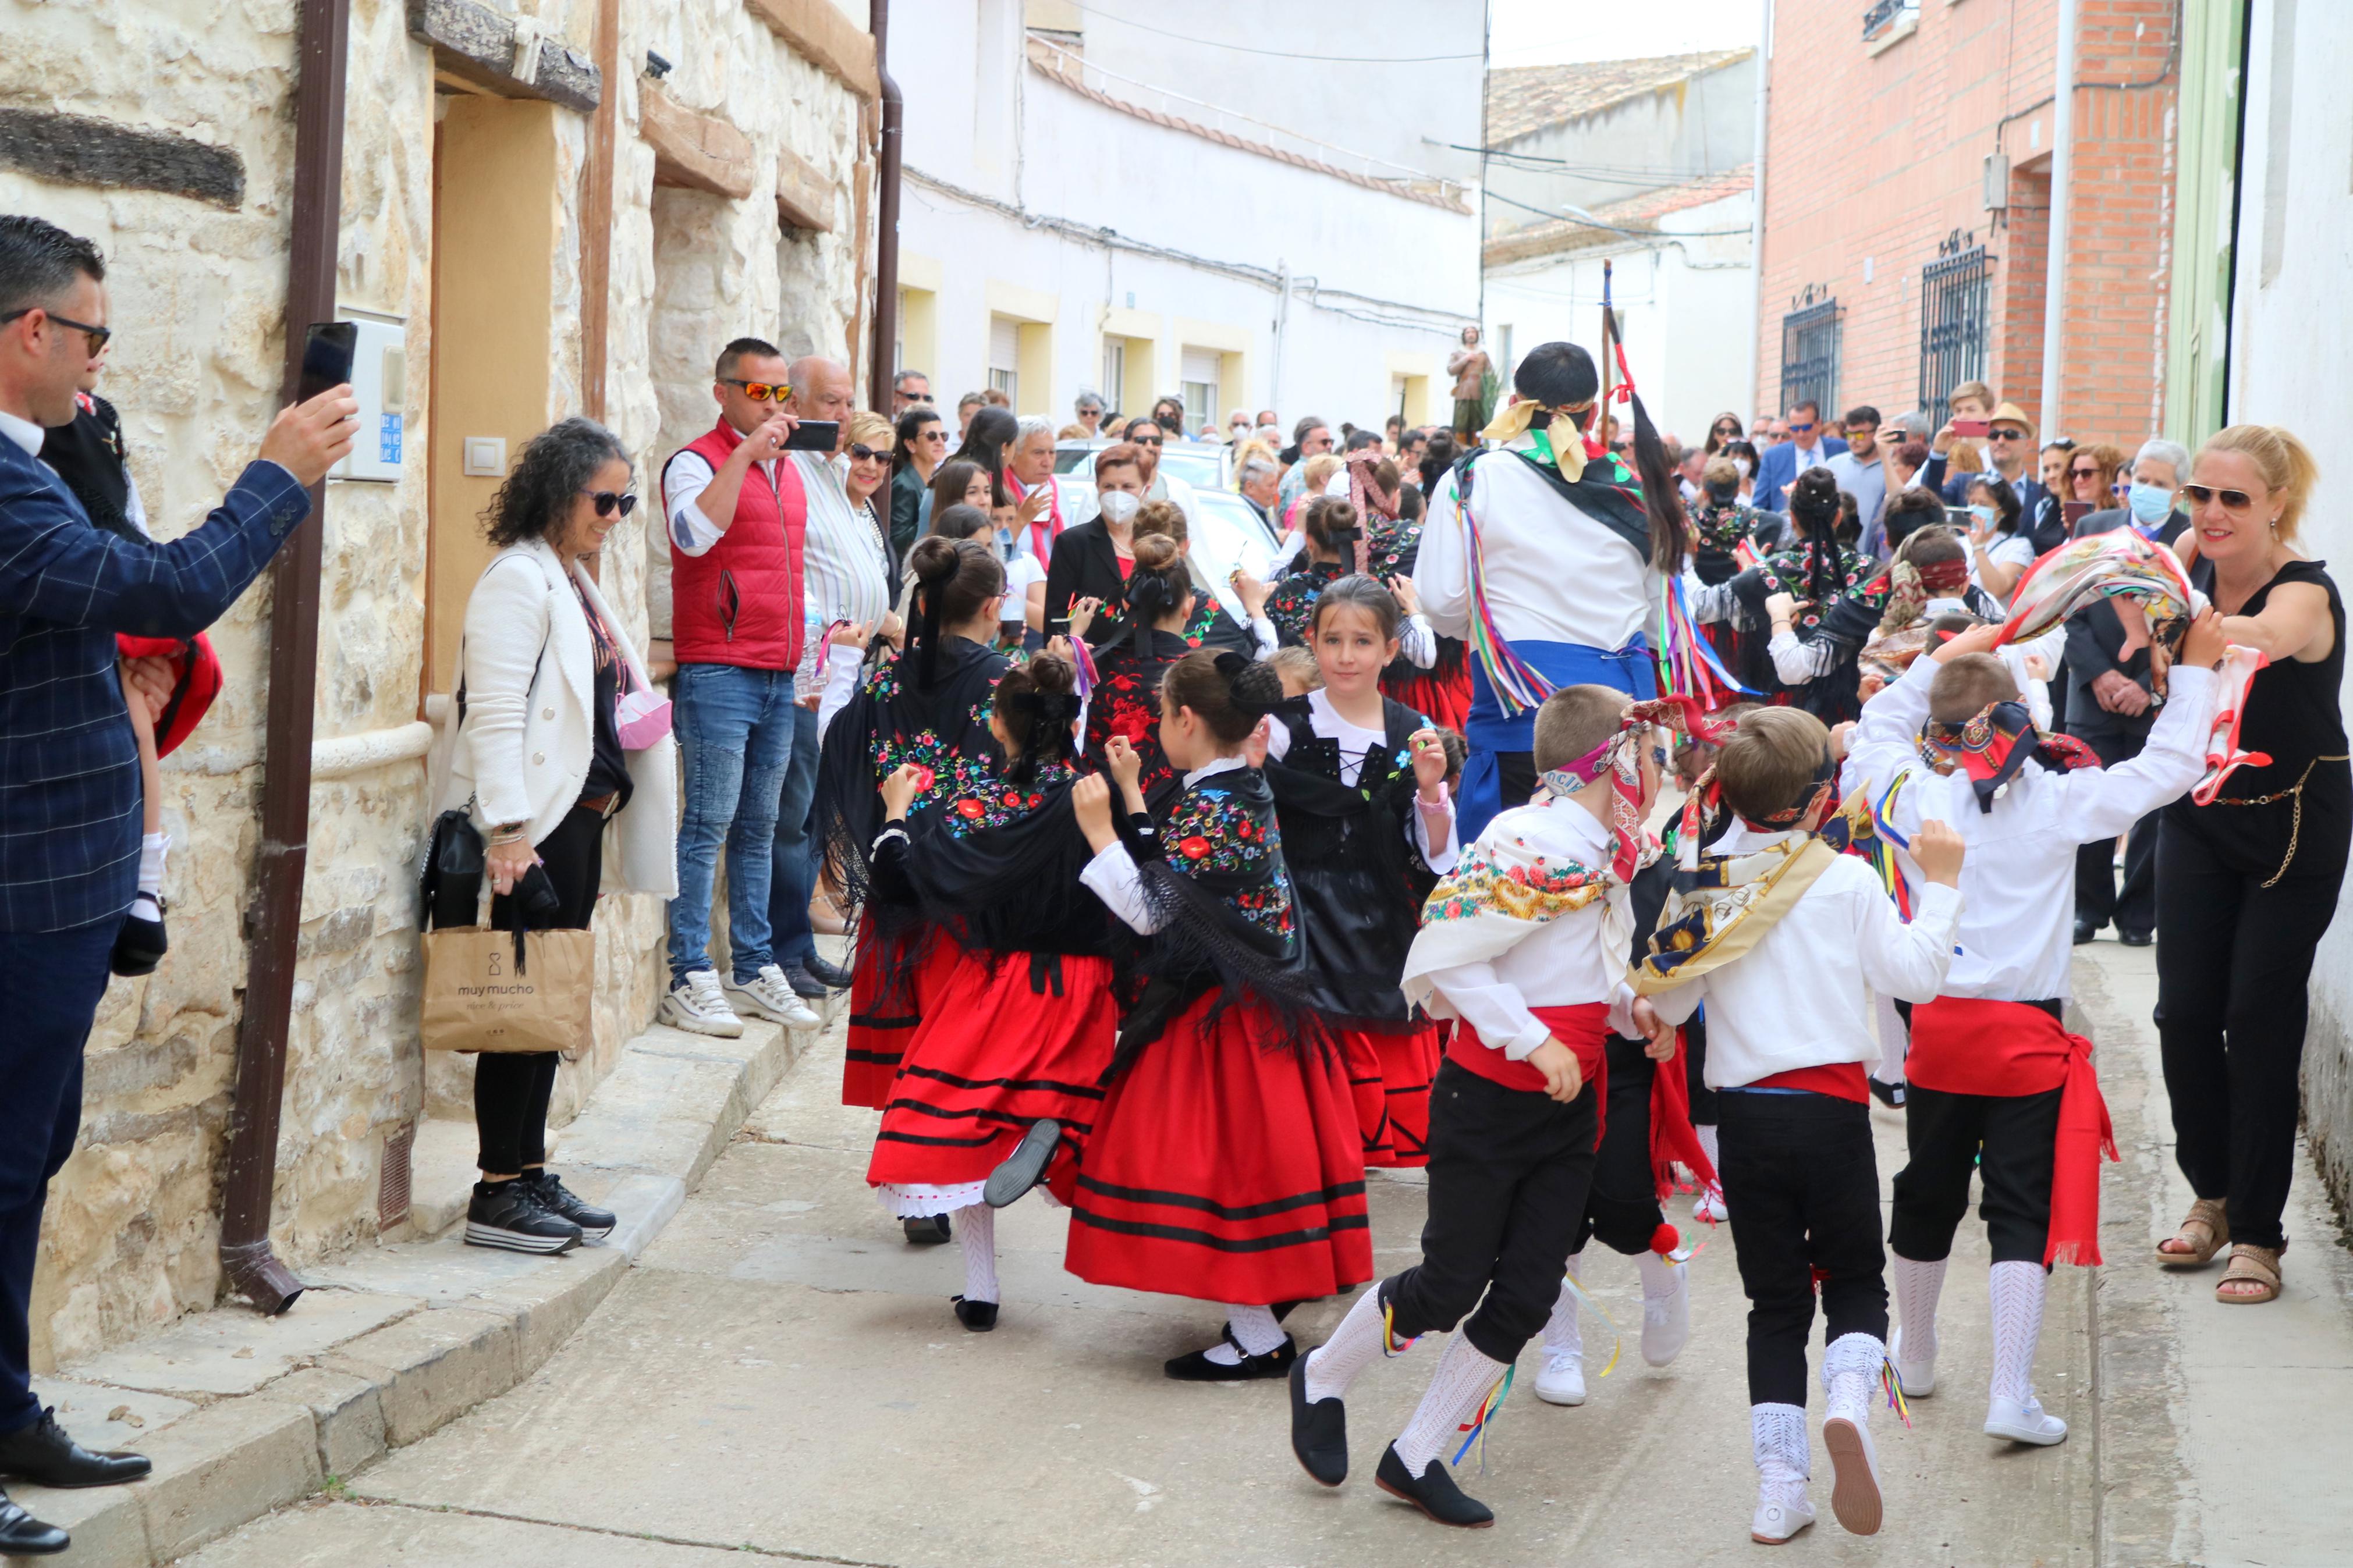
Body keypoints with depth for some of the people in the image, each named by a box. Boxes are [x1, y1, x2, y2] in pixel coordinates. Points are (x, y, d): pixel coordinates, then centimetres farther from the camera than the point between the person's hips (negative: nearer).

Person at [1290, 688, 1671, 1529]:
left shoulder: (1604, 852, 9)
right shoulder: (1533, 844, -20)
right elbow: (1443, 954, -23)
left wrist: (1626, 1005, 3)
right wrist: (1535, 1041, -22)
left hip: (1569, 1103, 8)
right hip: (1489, 1099, -8)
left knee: (1527, 1296, 5)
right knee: (1451, 1284, 1)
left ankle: (1416, 1460, 16)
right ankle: (1323, 1380, 27)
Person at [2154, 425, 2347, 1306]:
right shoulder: (2194, 561, -7)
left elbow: (2264, 636, -49)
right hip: (2200, 817, 5)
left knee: (2260, 1018, -4)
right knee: (2184, 1010, 2)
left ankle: (2257, 1232, 7)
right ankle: (2214, 1192, 23)